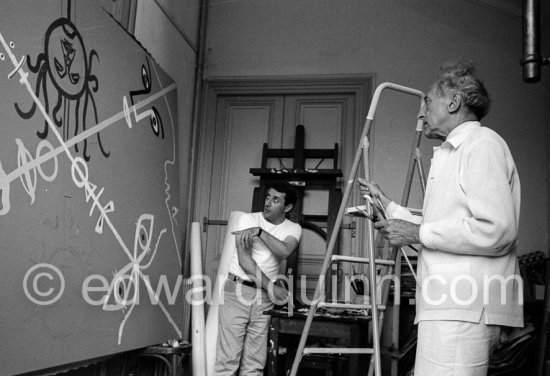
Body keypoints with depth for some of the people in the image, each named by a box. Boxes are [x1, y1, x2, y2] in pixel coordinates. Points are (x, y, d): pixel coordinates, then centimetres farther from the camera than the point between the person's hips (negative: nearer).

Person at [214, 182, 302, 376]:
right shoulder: (248, 219, -3)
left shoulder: (293, 229, 5)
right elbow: (244, 260, -10)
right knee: (228, 357, -4)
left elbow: (285, 251, -18)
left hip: (264, 296, 3)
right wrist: (269, 285, -13)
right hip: (237, 290, -3)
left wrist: (260, 232, -25)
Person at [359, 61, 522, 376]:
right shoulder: (452, 154, 27)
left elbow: (496, 231, -18)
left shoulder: (483, 143, -4)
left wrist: (419, 233, -11)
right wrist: (386, 204, 27)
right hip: (451, 307, 9)